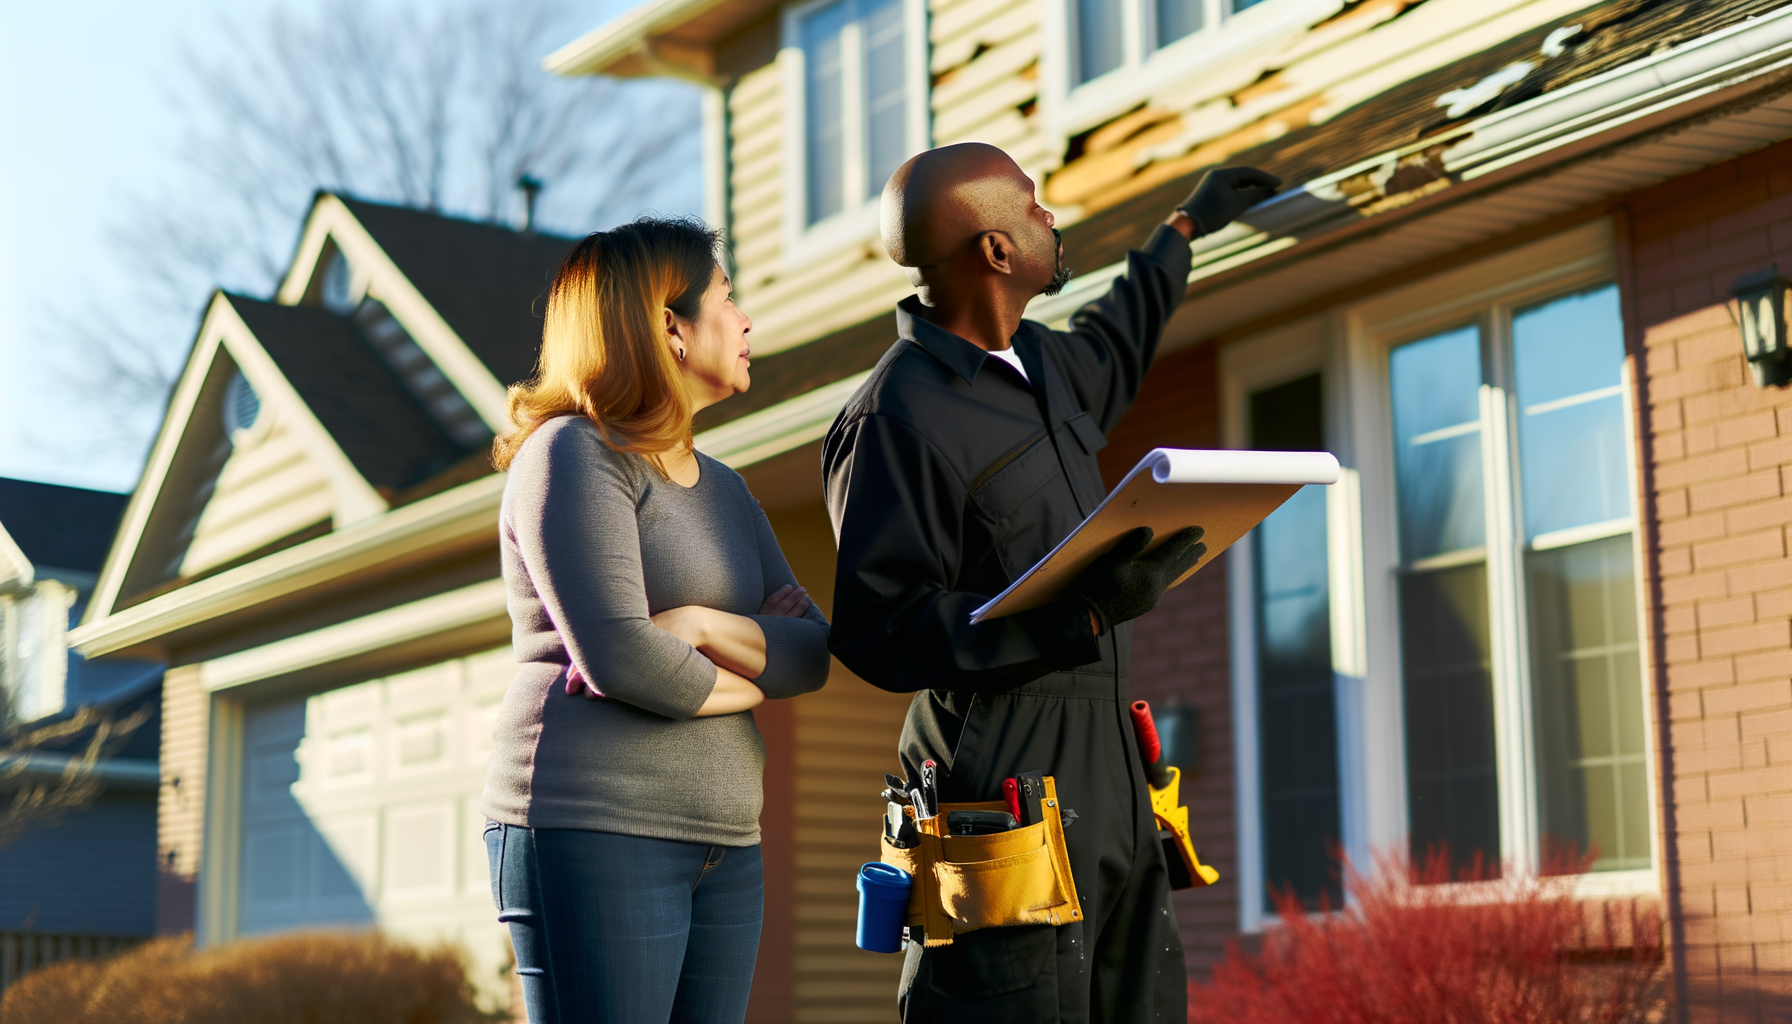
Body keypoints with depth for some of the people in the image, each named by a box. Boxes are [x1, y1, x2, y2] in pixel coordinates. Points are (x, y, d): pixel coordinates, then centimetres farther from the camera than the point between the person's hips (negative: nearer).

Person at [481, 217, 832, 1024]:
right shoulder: (573, 454, -5)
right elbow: (617, 658, -18)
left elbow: (814, 653, 9)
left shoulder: (721, 486, 20)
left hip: (725, 844, 8)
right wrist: (750, 674, 0)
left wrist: (702, 627, -10)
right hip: (594, 830, -8)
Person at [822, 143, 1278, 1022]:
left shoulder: (1038, 360, 14)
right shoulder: (896, 418, -15)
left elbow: (1108, 353, 40)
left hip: (1107, 784, 9)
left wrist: (1181, 231, 50)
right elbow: (880, 634, -20)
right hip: (1002, 790, -9)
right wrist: (1084, 610, -25)